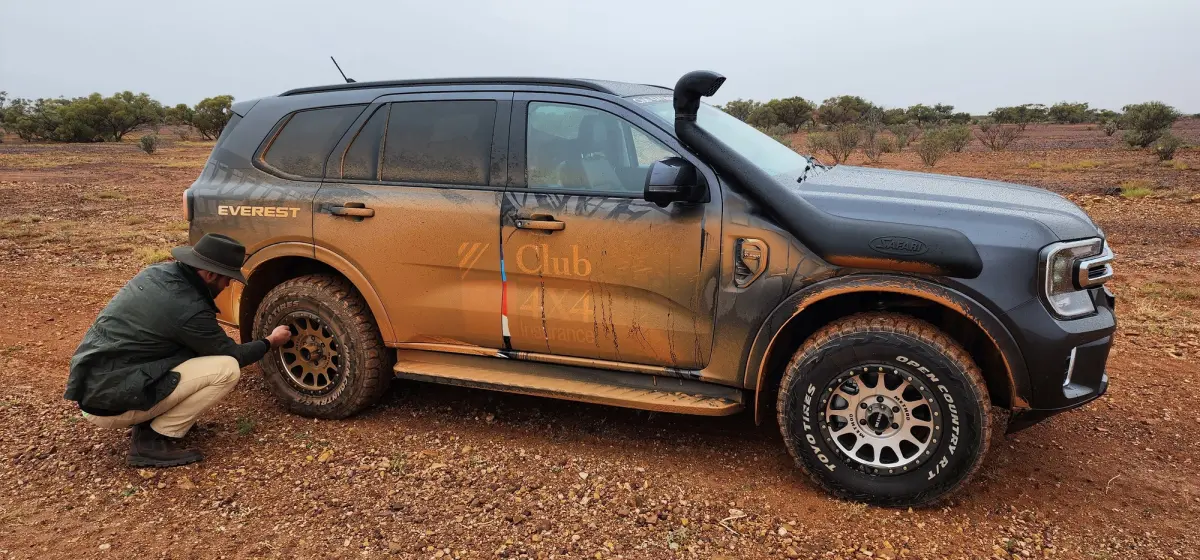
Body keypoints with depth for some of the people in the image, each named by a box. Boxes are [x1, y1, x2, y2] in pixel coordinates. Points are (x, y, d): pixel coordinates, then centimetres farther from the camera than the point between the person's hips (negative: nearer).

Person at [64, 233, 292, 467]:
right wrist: (270, 342, 11)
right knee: (227, 369, -15)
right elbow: (232, 355, -4)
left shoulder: (159, 271, 3)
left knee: (195, 345, 15)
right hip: (110, 401, -9)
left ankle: (149, 423, 13)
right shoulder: (188, 309, -21)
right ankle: (154, 442, -4)